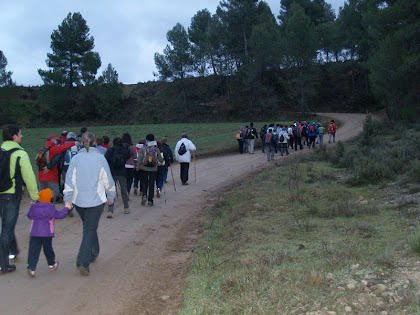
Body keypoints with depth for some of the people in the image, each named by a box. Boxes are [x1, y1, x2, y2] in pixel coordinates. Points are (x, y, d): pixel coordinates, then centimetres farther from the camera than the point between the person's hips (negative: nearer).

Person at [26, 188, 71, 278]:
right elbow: (59, 215, -2)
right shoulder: (51, 208, -7)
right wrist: (66, 208, 11)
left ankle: (31, 268, -15)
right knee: (48, 249, 15)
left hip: (34, 233, 2)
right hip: (47, 233, -2)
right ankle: (51, 264, 32)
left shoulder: (34, 207, 3)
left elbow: (29, 215, 16)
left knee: (33, 250, -2)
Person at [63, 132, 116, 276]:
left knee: (89, 227, 22)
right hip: (96, 200, -3)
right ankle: (82, 262, -11)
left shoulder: (75, 159, -3)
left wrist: (67, 201, 4)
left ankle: (93, 253, 37)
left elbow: (69, 181, -2)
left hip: (79, 201, 3)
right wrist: (111, 196, 14)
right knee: (90, 229, 1)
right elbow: (108, 180, 0)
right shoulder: (100, 158, -6)